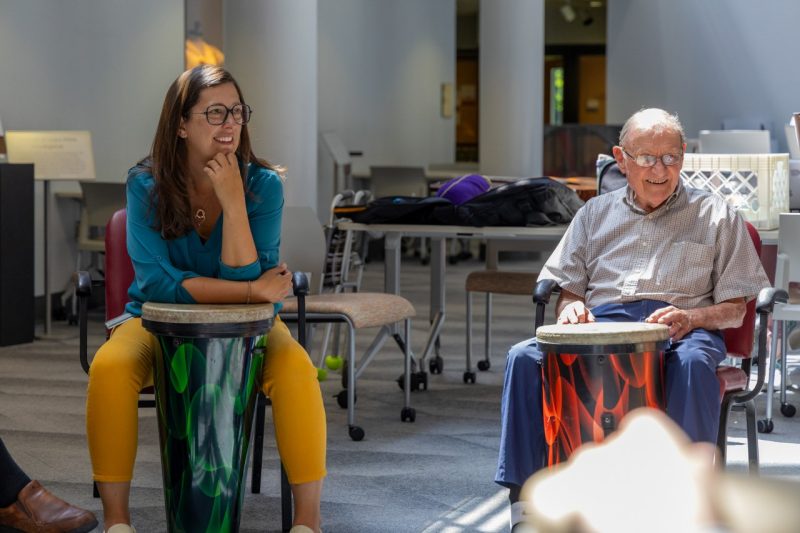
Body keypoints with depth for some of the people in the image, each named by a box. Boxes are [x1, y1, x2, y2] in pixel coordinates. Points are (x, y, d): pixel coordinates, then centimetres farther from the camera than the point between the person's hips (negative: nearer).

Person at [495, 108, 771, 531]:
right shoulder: (596, 213, 23)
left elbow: (735, 310, 10)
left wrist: (691, 317, -12)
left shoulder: (715, 217, 16)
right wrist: (570, 309, -4)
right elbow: (567, 289, 22)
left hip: (682, 331, -2)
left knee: (692, 363, -40)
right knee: (524, 358, -28)